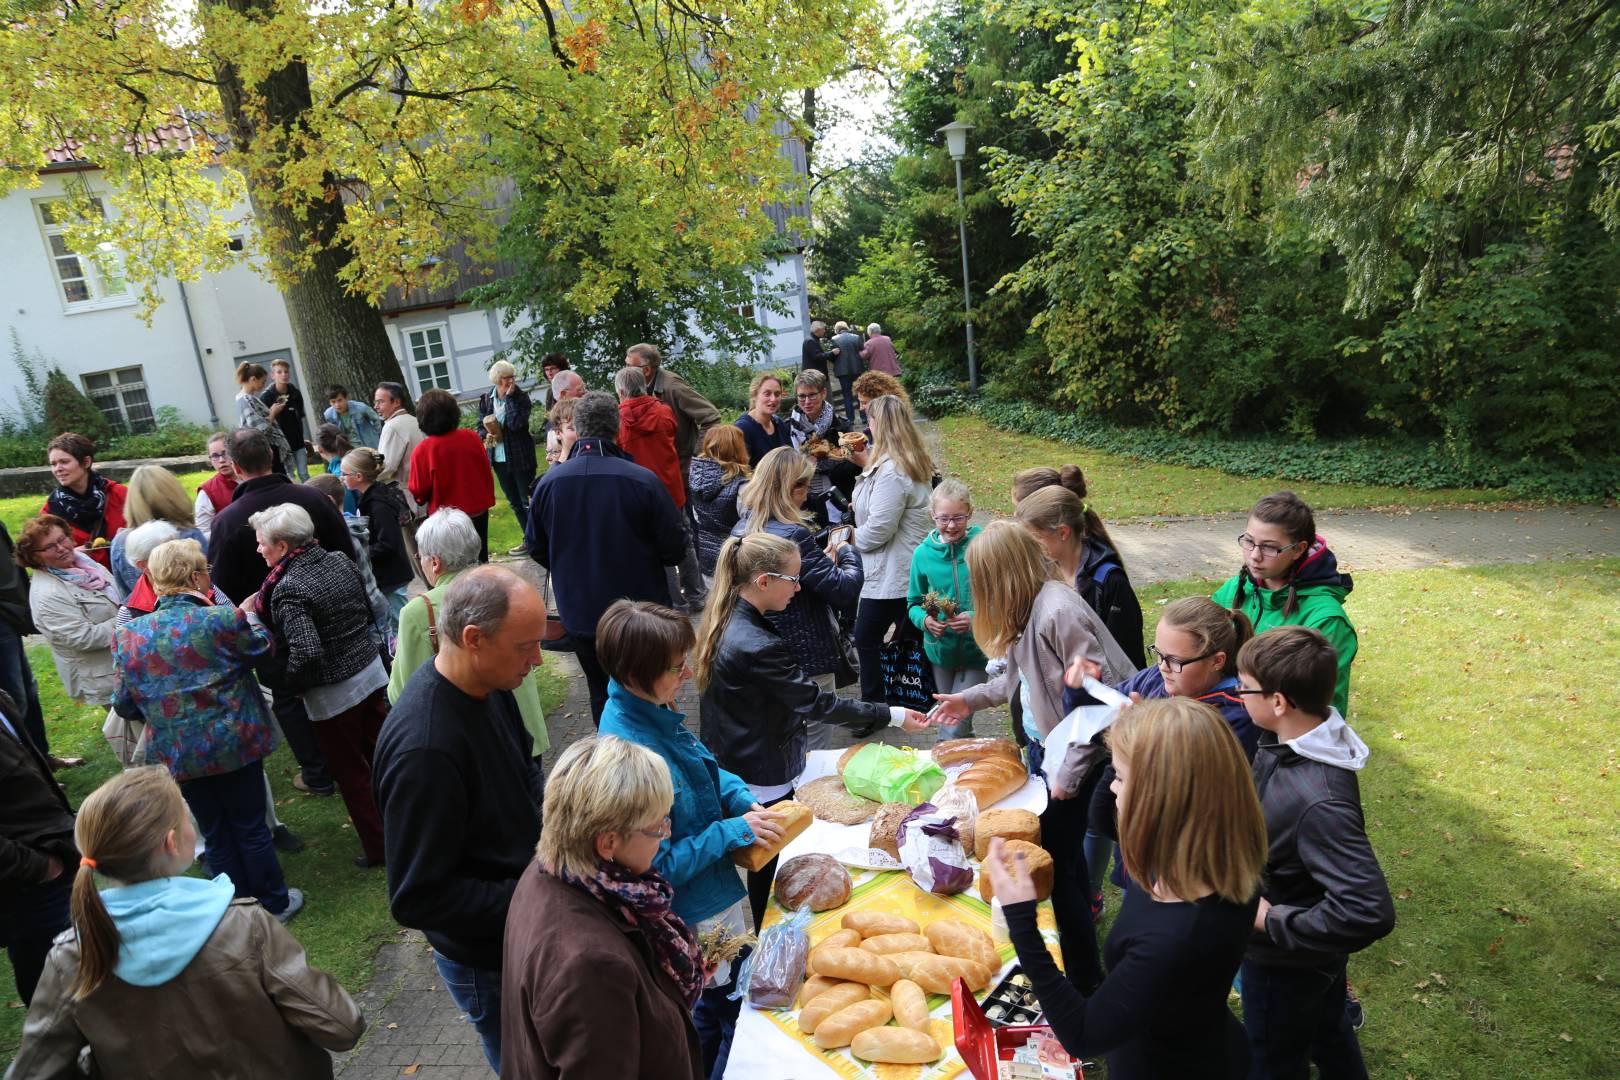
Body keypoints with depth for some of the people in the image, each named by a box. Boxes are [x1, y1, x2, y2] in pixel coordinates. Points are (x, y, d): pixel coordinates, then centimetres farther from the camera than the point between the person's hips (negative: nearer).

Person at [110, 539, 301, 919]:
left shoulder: (128, 635, -7)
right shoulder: (223, 619, -20)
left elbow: (125, 705, 0)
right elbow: (261, 648, 0)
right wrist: (248, 616, 18)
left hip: (178, 754, 3)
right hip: (234, 742, -3)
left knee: (215, 835, 18)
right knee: (251, 827, 14)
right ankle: (274, 903, 28)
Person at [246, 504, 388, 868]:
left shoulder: (288, 589, -22)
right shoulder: (341, 561, -1)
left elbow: (306, 653, -28)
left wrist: (287, 684, -11)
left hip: (332, 693, -7)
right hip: (371, 671, 7)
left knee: (351, 773, 10)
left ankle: (378, 847, 22)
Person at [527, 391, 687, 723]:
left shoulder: (548, 482, -10)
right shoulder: (642, 480, -21)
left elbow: (536, 549, 2)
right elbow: (675, 548, -14)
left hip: (579, 614, 3)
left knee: (601, 694, 21)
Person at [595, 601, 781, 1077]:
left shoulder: (651, 710, -9)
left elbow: (702, 765, 9)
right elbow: (658, 864, -28)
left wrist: (742, 799, -7)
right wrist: (733, 831, -24)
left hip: (714, 891, 8)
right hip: (699, 915, -8)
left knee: (712, 1007, 30)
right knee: (730, 1013, 16)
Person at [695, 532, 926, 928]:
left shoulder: (723, 622, -2)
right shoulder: (756, 647, -31)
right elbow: (816, 702, -25)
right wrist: (890, 715, -18)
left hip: (730, 769, 9)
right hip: (763, 781, -9)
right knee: (771, 866, 10)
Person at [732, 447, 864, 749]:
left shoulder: (741, 530, 2)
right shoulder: (793, 535, -24)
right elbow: (845, 589, -21)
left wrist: (825, 557, 7)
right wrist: (847, 551, -4)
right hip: (807, 659, -8)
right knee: (813, 744, 8)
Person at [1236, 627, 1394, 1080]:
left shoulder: (1319, 801, -40)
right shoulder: (1285, 741, -13)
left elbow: (1370, 912, -39)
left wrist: (1272, 921, -29)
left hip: (1287, 963, -7)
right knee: (1326, 1031, 33)